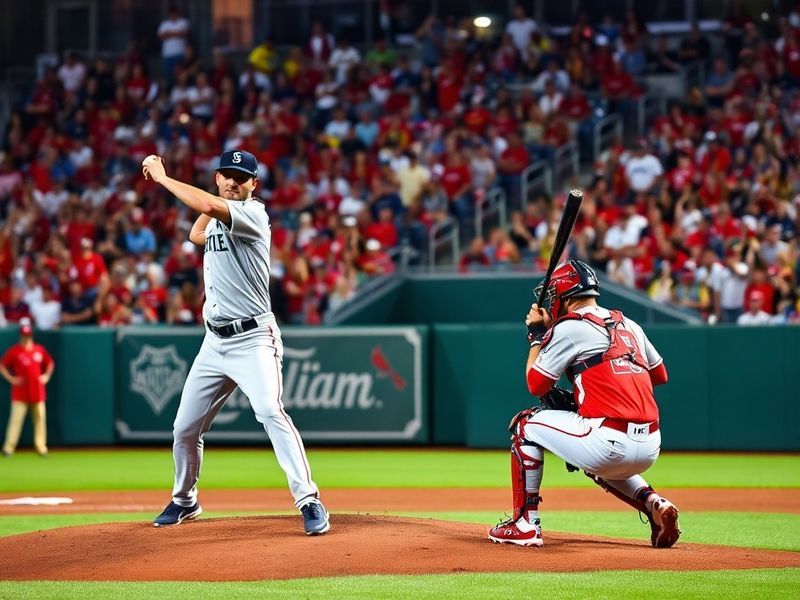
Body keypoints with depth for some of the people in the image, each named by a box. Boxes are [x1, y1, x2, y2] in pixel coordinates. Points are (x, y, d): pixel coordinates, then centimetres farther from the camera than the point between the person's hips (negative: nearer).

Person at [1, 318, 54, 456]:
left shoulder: (40, 350, 7)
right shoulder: (14, 351, -4)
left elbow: (50, 363, 22)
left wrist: (46, 375, 8)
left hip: (38, 392, 4)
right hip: (20, 393, -4)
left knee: (40, 418, 4)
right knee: (16, 418, -9)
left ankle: (40, 446, 11)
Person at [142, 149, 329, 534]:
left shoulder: (252, 213, -11)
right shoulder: (217, 221, 15)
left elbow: (210, 206, -27)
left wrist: (162, 177, -17)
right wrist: (221, 185, 22)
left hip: (253, 339, -8)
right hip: (214, 341, 8)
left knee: (270, 412, -27)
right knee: (185, 427, 11)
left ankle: (309, 502, -27)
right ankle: (184, 501, 33)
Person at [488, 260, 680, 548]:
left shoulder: (569, 327, -1)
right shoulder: (629, 325, 19)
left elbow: (536, 385, 5)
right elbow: (660, 374, 29)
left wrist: (537, 335, 18)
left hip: (611, 443, -7)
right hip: (650, 450, 7)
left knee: (526, 424, 12)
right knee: (599, 465, 39)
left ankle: (525, 523, 10)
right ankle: (653, 504, 13)